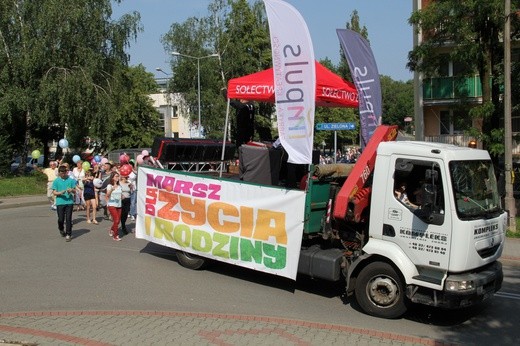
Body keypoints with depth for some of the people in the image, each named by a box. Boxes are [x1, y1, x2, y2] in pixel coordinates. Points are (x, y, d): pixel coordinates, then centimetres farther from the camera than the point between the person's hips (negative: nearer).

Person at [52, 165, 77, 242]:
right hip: (60, 202, 0)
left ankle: (68, 234, 5)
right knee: (61, 219, 3)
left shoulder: (71, 180, 4)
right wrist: (60, 193, -16)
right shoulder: (56, 181, 4)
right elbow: (54, 192, 3)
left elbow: (75, 192, 6)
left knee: (68, 219, -2)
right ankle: (61, 230, 33)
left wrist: (72, 190, -16)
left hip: (69, 202, 0)